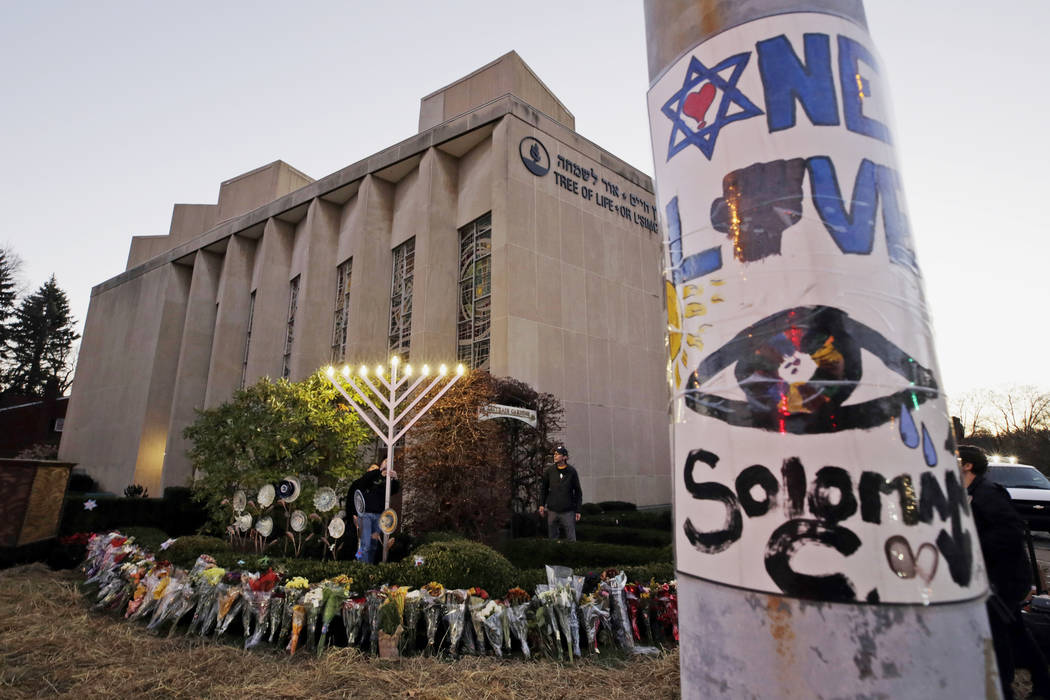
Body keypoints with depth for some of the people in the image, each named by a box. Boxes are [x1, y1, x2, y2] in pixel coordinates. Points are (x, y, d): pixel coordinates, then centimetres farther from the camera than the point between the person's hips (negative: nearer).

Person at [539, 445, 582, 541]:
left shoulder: (572, 472, -3)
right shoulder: (549, 471, 1)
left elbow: (578, 491, 3)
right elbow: (543, 488, 14)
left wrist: (578, 510, 1)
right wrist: (542, 504, 7)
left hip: (568, 511, -2)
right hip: (552, 510, 2)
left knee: (571, 539, 2)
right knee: (552, 538, 11)